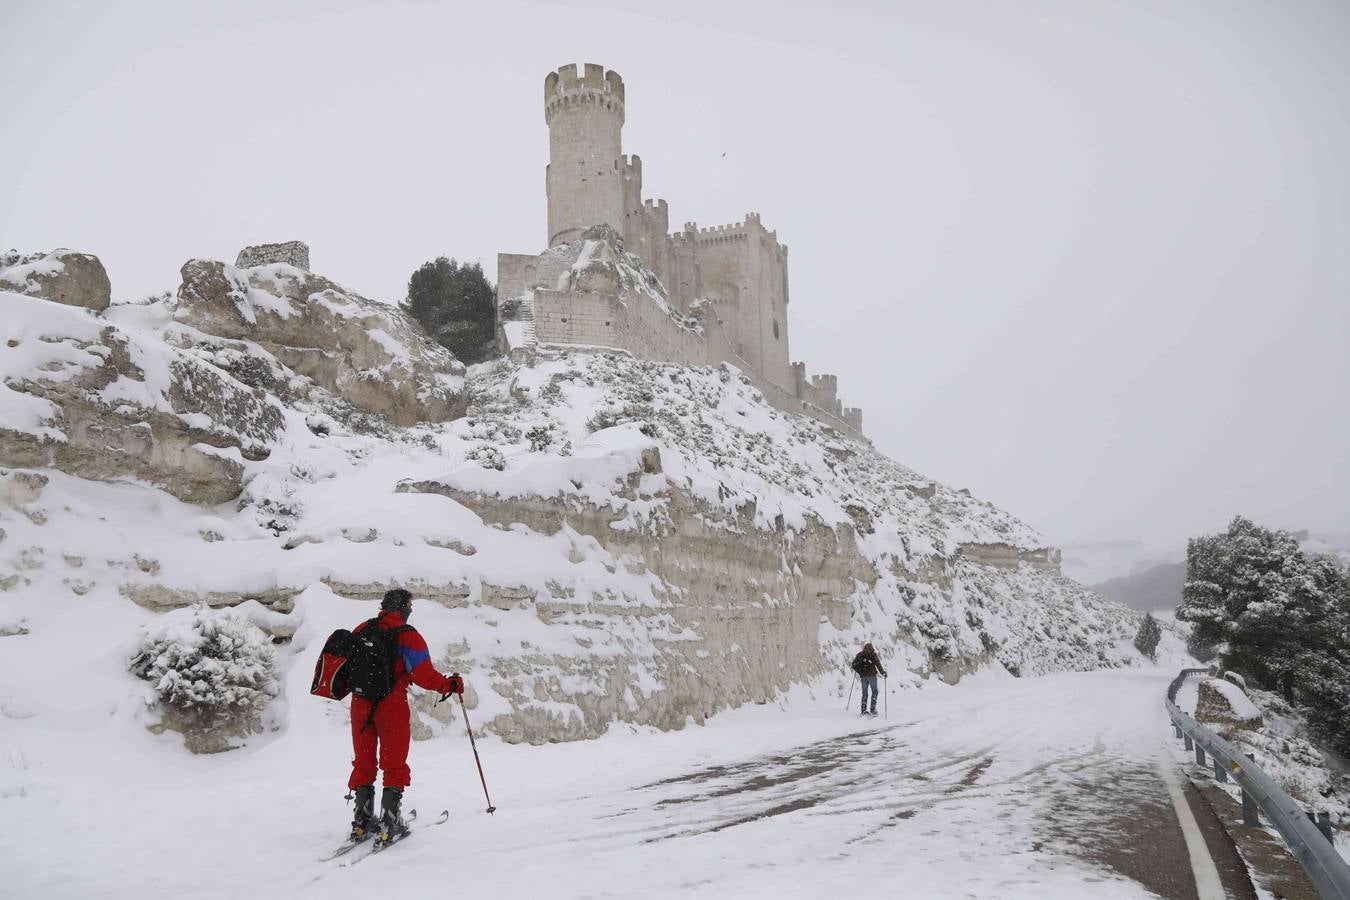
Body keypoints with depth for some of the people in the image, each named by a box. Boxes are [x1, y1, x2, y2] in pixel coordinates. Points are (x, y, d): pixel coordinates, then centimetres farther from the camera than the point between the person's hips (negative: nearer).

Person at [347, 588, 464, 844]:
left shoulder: (360, 630, 5)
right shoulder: (407, 636, -10)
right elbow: (423, 675, -15)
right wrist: (450, 685, 0)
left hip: (360, 705, 5)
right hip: (392, 706, -4)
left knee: (363, 764, 16)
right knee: (394, 766, 7)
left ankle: (362, 821, 16)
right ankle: (389, 821, 4)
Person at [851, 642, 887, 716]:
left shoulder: (859, 654, 8)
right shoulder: (873, 654, -3)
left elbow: (854, 664, 7)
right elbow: (878, 664, -10)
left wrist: (858, 671, 22)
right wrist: (883, 672, -1)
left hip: (863, 676, 4)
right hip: (871, 675, -4)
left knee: (864, 693, 12)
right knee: (874, 692, 7)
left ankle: (864, 710, 6)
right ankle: (873, 709, -3)